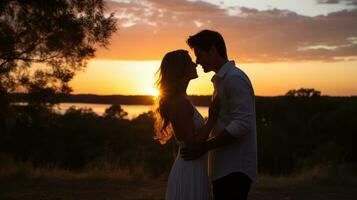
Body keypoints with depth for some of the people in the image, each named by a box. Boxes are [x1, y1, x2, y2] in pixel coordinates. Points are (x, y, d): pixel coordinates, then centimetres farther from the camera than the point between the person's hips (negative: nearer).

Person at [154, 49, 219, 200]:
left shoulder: (181, 100, 12)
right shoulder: (180, 102, -17)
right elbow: (192, 143, -22)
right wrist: (212, 119, -14)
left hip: (192, 172, 10)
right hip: (189, 173, -10)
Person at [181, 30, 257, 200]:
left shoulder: (235, 77, -11)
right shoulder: (220, 79, 19)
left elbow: (242, 124, -20)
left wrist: (203, 147, -17)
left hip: (234, 169, -9)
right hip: (223, 168, 9)